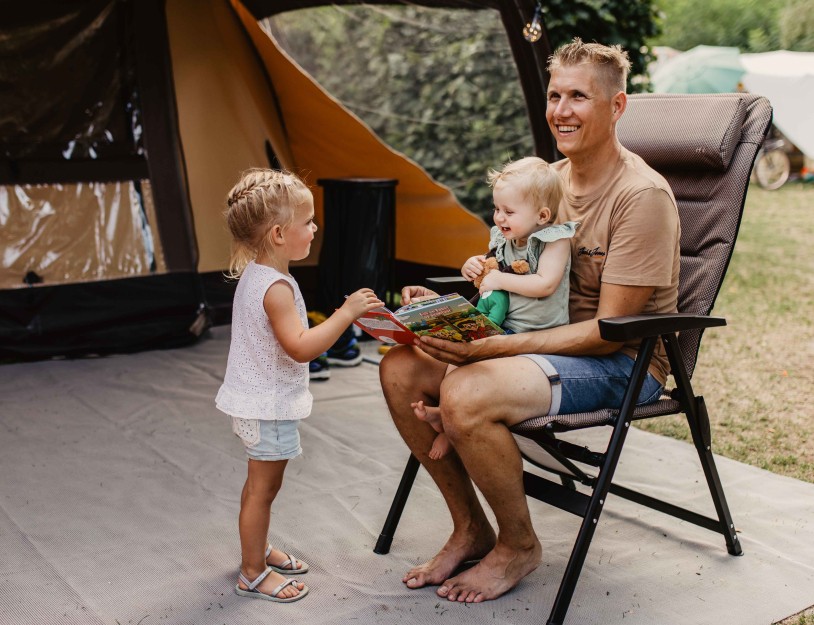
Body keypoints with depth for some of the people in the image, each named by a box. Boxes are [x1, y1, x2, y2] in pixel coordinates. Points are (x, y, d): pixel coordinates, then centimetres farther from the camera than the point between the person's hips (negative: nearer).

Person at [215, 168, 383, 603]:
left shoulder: (253, 275, 5)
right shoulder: (276, 287, -26)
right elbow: (301, 347, -32)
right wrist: (346, 313, -30)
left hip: (257, 400, 10)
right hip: (268, 406, -10)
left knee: (260, 483, 23)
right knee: (263, 486, 3)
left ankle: (257, 549, 39)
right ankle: (253, 574, 16)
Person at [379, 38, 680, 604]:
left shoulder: (642, 195, -17)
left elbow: (607, 331, -21)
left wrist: (496, 347, -29)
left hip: (620, 364, -8)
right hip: (544, 341, 8)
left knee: (465, 396, -32)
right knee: (402, 370, -10)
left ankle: (519, 545, -4)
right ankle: (470, 527, 6)